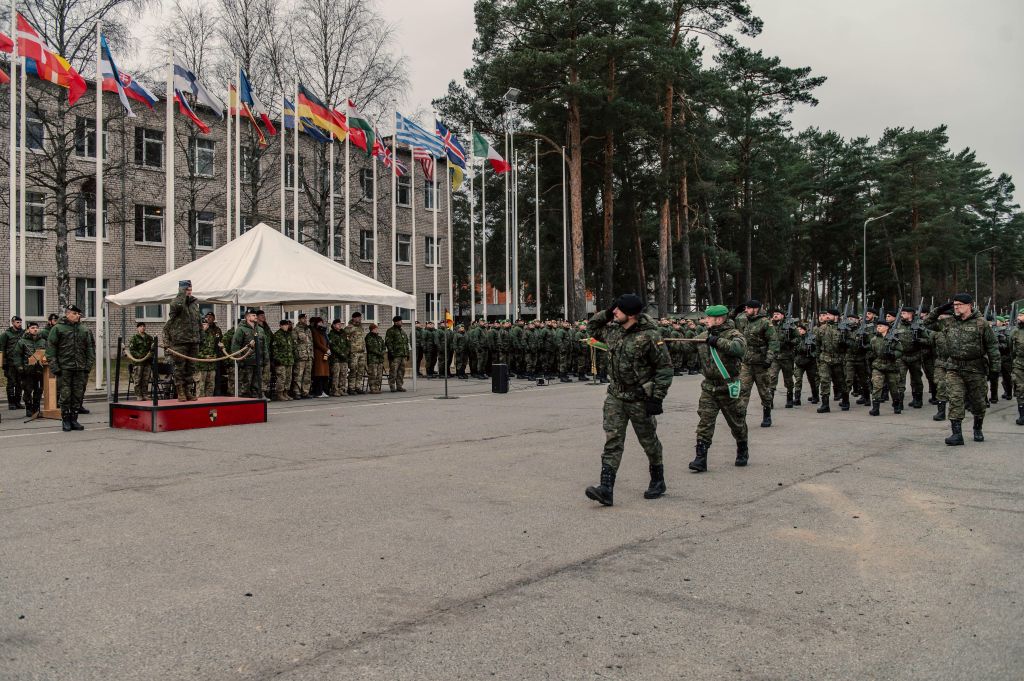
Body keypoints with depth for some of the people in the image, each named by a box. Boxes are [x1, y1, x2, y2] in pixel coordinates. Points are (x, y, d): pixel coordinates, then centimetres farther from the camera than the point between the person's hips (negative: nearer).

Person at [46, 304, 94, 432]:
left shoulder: (85, 330, 10)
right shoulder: (58, 329, 0)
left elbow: (91, 348, 12)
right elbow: (50, 348, -1)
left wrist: (88, 366, 3)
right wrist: (54, 367, -8)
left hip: (80, 369, 3)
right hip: (64, 368, -3)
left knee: (78, 395, 6)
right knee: (65, 395, -1)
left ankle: (74, 419, 15)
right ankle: (65, 420, 9)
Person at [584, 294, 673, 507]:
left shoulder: (649, 336, -17)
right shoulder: (613, 330, 3)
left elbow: (665, 367, -13)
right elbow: (593, 328, 24)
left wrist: (657, 397, -17)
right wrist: (606, 314, 4)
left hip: (640, 399, -5)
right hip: (616, 396, 5)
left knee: (649, 441, 12)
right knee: (612, 441, -5)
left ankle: (658, 481, 33)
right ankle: (606, 489, -9)